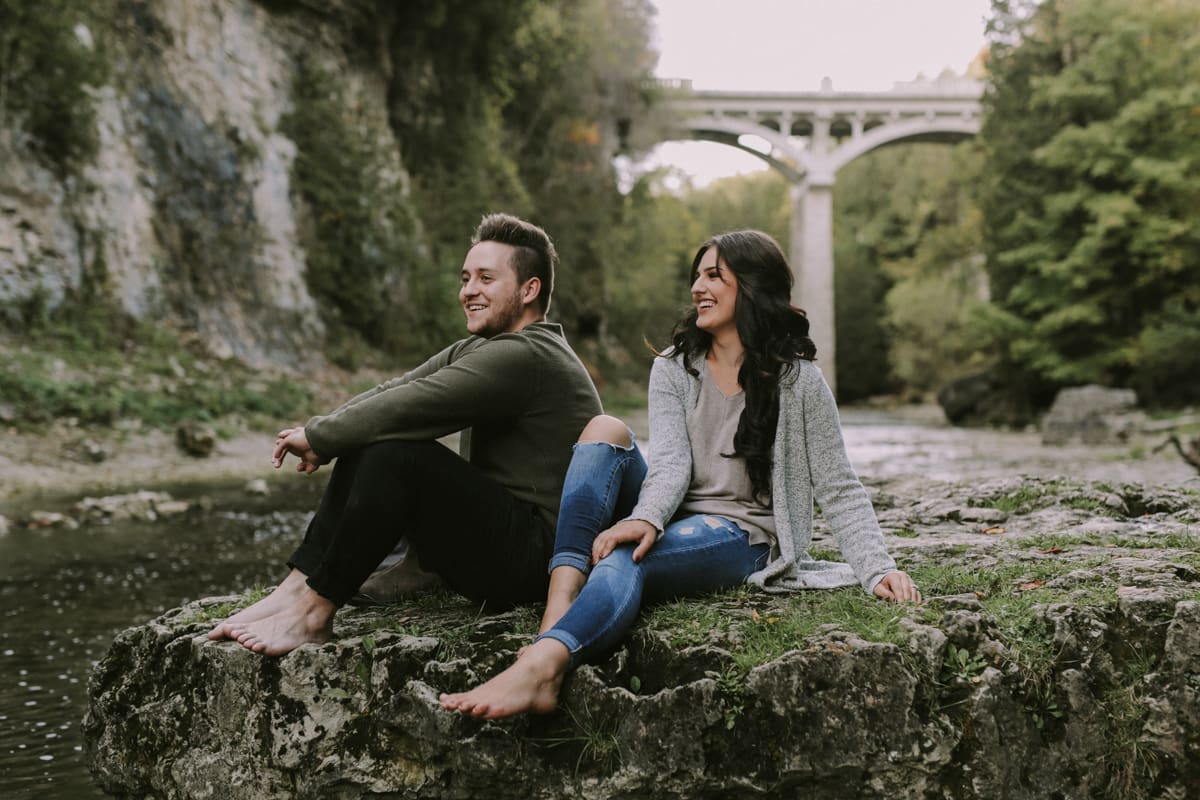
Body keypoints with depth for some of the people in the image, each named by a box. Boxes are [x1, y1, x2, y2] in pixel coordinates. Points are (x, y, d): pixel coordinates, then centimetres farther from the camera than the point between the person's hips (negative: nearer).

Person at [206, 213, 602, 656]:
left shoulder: (524, 357, -18)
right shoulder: (477, 352, 15)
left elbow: (406, 407, -21)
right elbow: (395, 390, 7)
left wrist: (315, 436, -9)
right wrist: (321, 437, -8)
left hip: (533, 557, -10)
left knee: (395, 451, -25)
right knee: (367, 445, 1)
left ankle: (314, 611, -17)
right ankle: (296, 589, -7)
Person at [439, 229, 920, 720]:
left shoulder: (797, 381, 0)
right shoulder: (674, 369, 9)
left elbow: (838, 489, -1)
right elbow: (672, 461, -7)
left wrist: (877, 569, -14)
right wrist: (646, 518, -29)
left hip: (742, 536, -4)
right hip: (672, 522, 4)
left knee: (625, 558, -35)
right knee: (605, 431, -20)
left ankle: (540, 665, -62)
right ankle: (558, 612, -39)